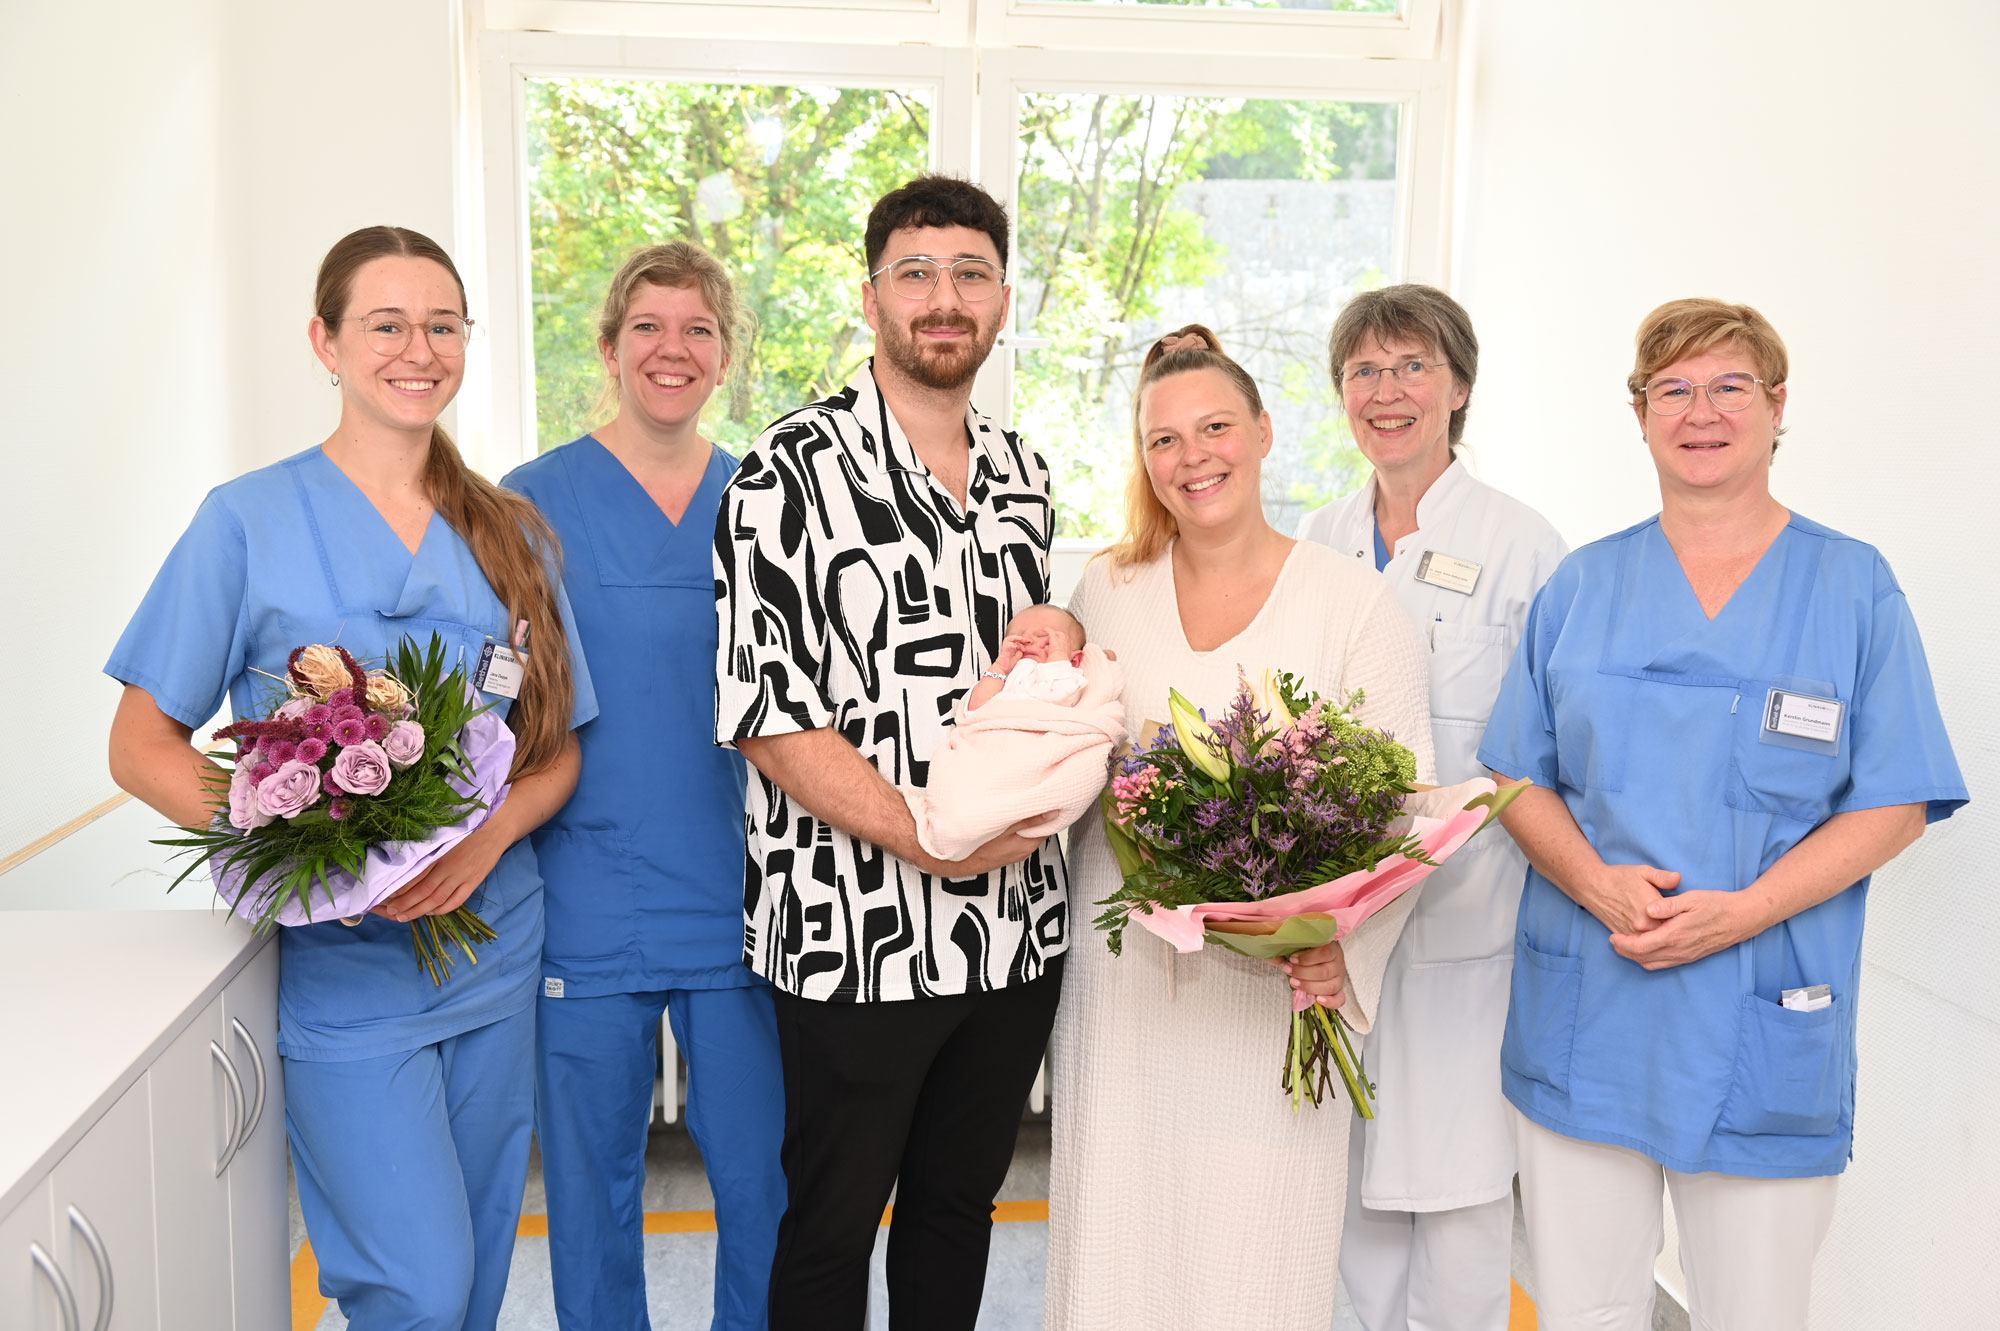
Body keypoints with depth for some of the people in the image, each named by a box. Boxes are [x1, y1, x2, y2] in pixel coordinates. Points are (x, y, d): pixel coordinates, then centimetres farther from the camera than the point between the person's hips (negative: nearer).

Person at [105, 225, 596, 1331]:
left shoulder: (511, 533, 7)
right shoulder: (249, 521, -4)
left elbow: (557, 747, 10)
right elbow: (142, 747, -3)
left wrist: (490, 834, -12)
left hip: (493, 944, 4)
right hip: (339, 961, -4)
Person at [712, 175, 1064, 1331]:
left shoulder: (1025, 477, 9)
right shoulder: (795, 473, -10)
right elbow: (767, 717, -15)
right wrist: (929, 838, -21)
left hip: (1018, 928, 6)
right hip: (857, 935, -5)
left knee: (961, 1204, 21)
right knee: (831, 1228, 11)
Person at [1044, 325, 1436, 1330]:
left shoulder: (1354, 600, -5)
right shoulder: (1107, 590, 6)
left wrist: (1345, 941, -20)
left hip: (1279, 985, -3)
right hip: (1123, 975, 3)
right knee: (1118, 1242, 11)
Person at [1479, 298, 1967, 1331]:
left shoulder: (1854, 586, 2)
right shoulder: (1582, 585, 7)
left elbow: (1894, 804, -3)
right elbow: (1520, 779, 6)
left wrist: (1744, 910, -16)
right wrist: (1595, 881, -14)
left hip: (1766, 1031, -1)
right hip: (1583, 1014, 2)